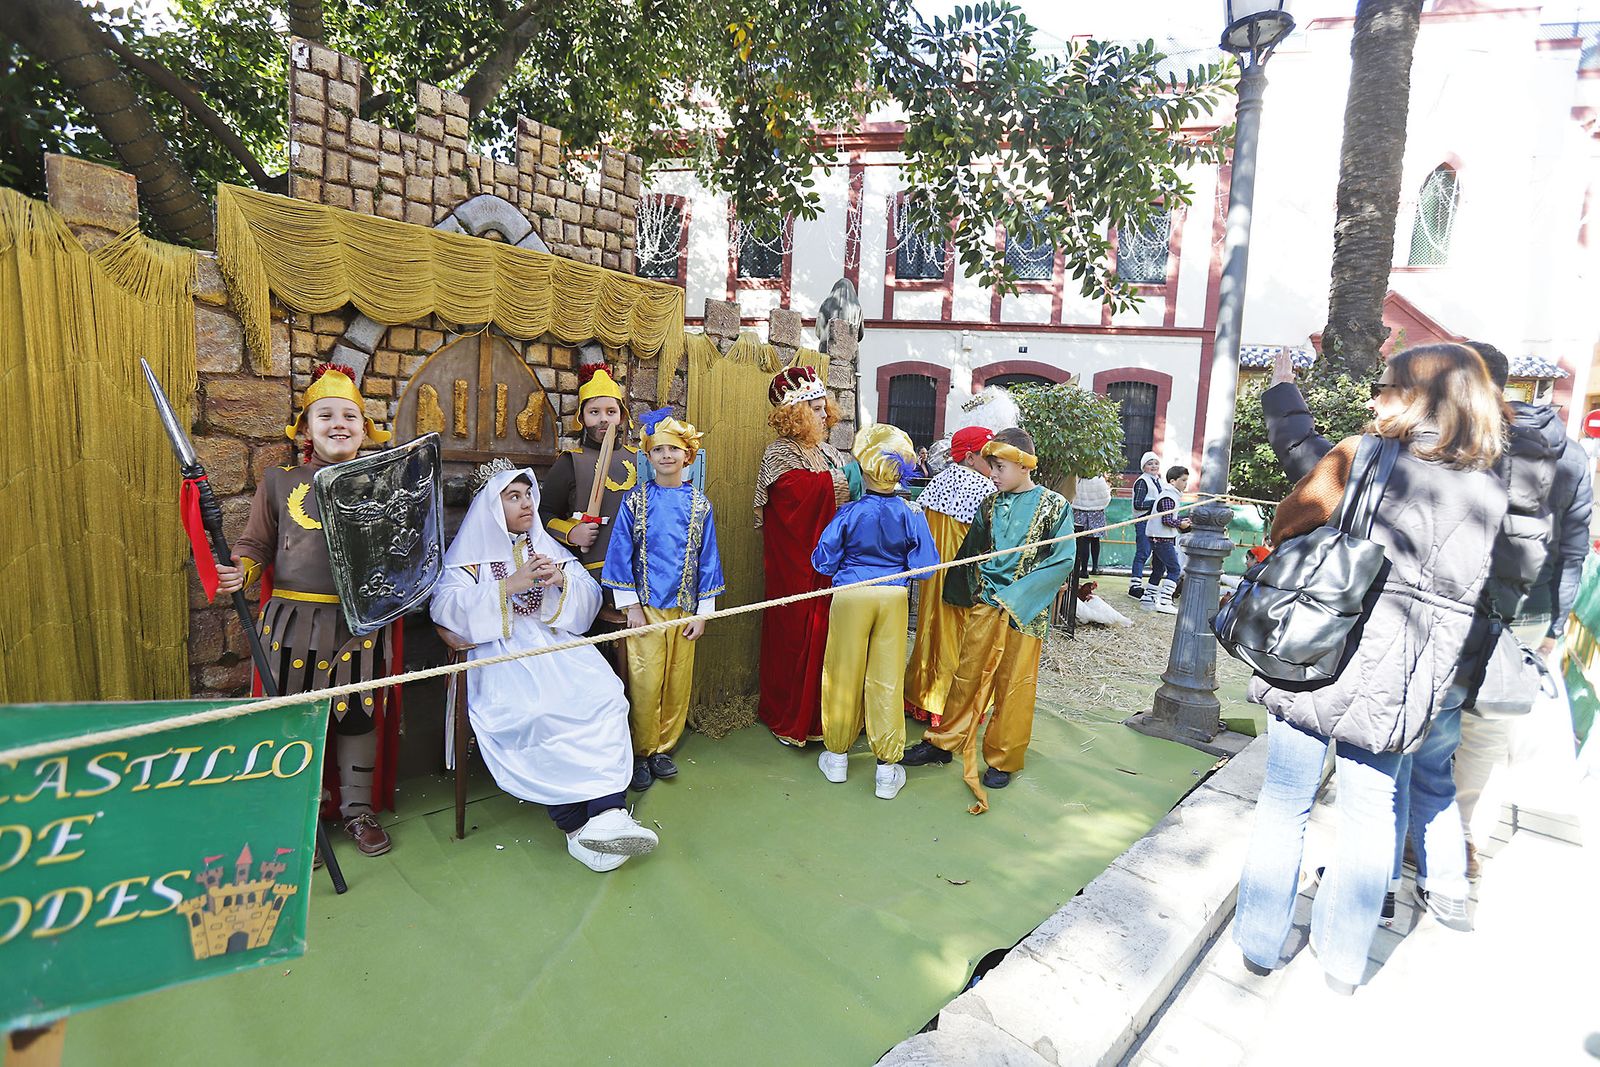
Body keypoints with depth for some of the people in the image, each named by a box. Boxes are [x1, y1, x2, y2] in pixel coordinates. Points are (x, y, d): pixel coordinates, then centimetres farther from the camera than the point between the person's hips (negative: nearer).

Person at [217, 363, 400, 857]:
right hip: (293, 621, 0)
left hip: (360, 621, 1)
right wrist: (239, 572, -14)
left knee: (358, 716, 9)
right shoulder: (279, 482, 4)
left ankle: (358, 810, 26)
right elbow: (254, 544, 5)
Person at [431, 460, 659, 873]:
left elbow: (591, 594, 16)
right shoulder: (470, 552, 12)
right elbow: (445, 605, -5)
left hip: (558, 643, 4)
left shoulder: (548, 546, 23)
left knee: (605, 697, -27)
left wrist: (562, 580, -6)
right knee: (537, 713, -33)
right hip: (504, 650, -3)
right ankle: (576, 825, -24)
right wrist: (510, 585, -13)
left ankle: (607, 813, -33)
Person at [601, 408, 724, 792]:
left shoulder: (699, 504, 4)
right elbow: (621, 553, 0)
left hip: (683, 609, 2)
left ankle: (663, 749, 25)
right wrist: (630, 605, -5)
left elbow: (707, 559, 6)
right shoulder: (635, 499, 0)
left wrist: (703, 612, 2)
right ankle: (641, 754, 16)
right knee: (645, 683, -1)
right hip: (645, 607, -2)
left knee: (678, 682, 8)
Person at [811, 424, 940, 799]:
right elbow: (924, 566, -2)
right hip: (894, 599, 1)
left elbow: (823, 561, -5)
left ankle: (837, 756, 27)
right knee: (887, 680, 7)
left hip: (851, 596, -1)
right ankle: (887, 769, 14)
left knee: (845, 676, 12)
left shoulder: (849, 513, -10)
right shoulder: (910, 515, -6)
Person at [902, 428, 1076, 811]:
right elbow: (972, 550, 16)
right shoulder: (990, 504, 7)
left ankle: (1002, 759, 21)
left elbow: (1062, 561, -11)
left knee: (1014, 686, 6)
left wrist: (1014, 596, -16)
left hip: (1026, 610, -3)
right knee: (968, 675, 11)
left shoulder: (1055, 506, -5)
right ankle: (943, 742, 24)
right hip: (984, 605, 4)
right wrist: (977, 589, 3)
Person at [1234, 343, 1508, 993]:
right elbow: (1454, 581, 13)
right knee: (1369, 811, 18)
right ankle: (1343, 958, 31)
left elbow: (1282, 530, -3)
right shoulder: (1489, 493, 5)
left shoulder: (1361, 458, -10)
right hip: (1400, 679, 4)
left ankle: (1260, 942, 26)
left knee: (1285, 802, 11)